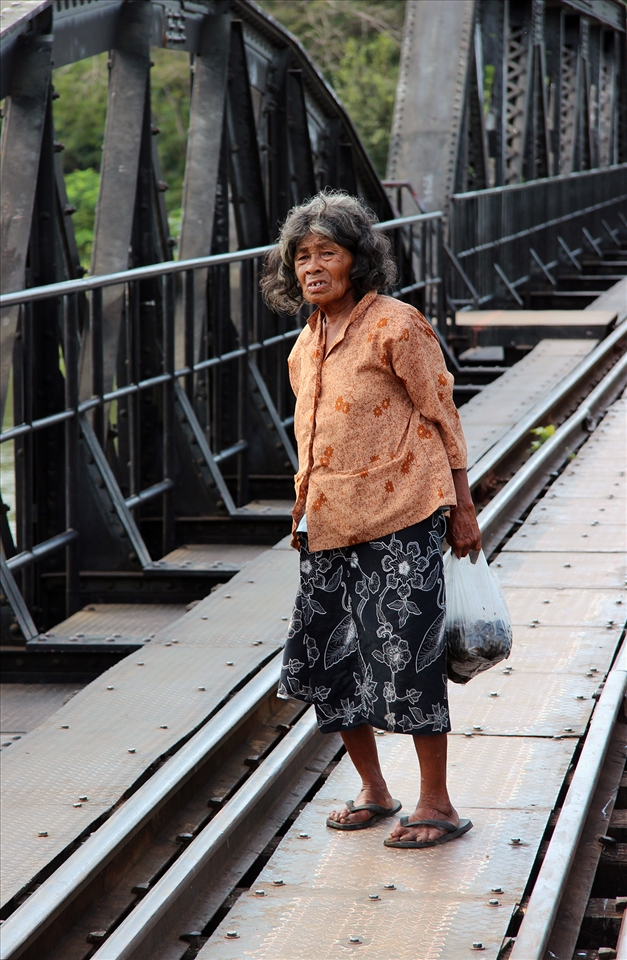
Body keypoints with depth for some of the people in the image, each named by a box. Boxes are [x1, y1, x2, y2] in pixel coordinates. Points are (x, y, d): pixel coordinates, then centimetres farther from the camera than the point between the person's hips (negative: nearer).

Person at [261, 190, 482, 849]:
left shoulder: (397, 325, -9)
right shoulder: (306, 343, 12)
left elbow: (440, 416, -6)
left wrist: (461, 509, -6)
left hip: (399, 521, -7)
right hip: (326, 527, 7)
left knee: (405, 658, -6)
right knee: (325, 660, 8)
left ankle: (436, 804, 5)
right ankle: (373, 791, 24)